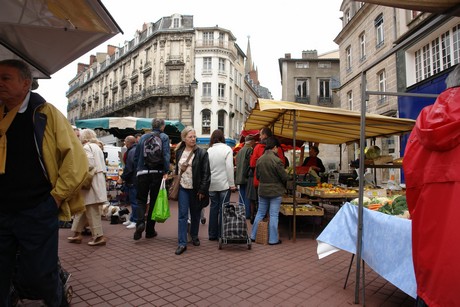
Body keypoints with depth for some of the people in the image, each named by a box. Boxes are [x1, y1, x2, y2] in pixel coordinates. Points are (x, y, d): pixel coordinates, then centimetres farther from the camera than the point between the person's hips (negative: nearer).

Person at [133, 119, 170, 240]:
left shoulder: (143, 137, 10)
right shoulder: (164, 137, -1)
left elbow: (136, 156, 10)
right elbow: (166, 155, -13)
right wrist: (166, 171, -13)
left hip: (142, 172, 2)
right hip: (157, 172, -2)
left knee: (141, 199, 11)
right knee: (154, 201, 8)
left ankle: (140, 222, -14)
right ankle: (150, 230, 14)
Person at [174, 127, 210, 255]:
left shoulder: (202, 153, -7)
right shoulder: (179, 152, 6)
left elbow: (206, 173, -9)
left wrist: (202, 190, -13)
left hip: (195, 189, -2)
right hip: (182, 188, 2)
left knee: (195, 214, 12)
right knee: (183, 215, -1)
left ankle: (194, 236, 33)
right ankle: (182, 243, 3)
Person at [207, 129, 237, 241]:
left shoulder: (209, 150, 2)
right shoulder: (227, 149, -8)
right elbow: (229, 168, -12)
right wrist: (232, 184, -7)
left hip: (212, 184, 4)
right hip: (224, 184, -4)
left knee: (213, 208, 12)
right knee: (223, 209, 4)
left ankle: (212, 234, 19)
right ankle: (221, 235, 10)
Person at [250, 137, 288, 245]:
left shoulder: (259, 159, -2)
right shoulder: (276, 160, -18)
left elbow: (257, 175, 6)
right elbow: (284, 177, -12)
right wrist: (284, 185, 8)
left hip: (262, 190, 5)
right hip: (275, 191, -5)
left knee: (260, 213, 16)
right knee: (273, 215, 4)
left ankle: (254, 236, 23)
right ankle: (273, 239, 12)